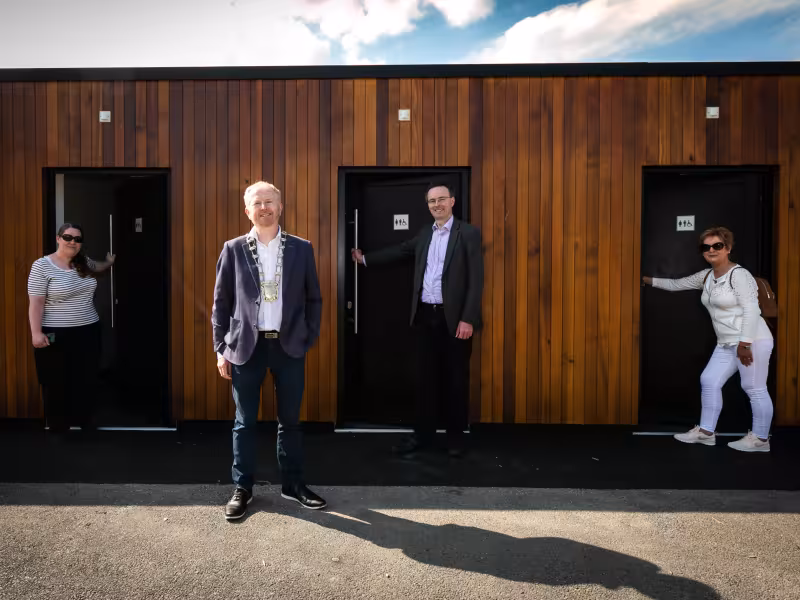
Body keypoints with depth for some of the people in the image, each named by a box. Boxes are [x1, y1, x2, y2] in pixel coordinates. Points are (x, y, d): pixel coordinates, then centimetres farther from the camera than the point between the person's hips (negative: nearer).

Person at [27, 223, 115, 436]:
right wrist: (36, 332, -19)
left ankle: (84, 418, 30)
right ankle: (57, 425, 23)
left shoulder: (84, 262, 6)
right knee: (58, 381, 7)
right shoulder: (42, 266, -12)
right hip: (56, 334, -5)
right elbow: (36, 303, -14)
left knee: (86, 378, 14)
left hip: (88, 331, 6)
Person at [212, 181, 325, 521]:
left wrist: (308, 338, 1)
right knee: (244, 422, 8)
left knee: (290, 419, 11)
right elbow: (221, 302, 4)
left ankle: (292, 483, 26)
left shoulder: (301, 249, 3)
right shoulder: (233, 249, 3)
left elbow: (313, 299, 8)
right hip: (246, 346, 0)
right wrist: (222, 349, 1)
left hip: (289, 345, 1)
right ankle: (242, 488, 23)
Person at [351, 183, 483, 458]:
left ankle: (456, 436, 22)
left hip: (454, 317, -4)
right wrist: (365, 258, 27)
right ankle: (422, 434, 22)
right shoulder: (424, 233, 13)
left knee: (455, 378, 7)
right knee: (427, 377, 11)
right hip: (425, 316, 5)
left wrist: (468, 319, -16)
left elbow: (476, 279, -10)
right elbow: (400, 251, 24)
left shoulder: (469, 233, -5)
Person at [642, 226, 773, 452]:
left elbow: (751, 309, -19)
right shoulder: (706, 276, 11)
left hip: (752, 341, -9)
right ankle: (706, 432, 19)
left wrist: (744, 343, -22)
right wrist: (648, 280, 21)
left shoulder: (738, 274, -14)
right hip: (726, 344, 9)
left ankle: (760, 439, 14)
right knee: (709, 381, 9)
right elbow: (675, 285, 23)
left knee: (754, 389, -1)